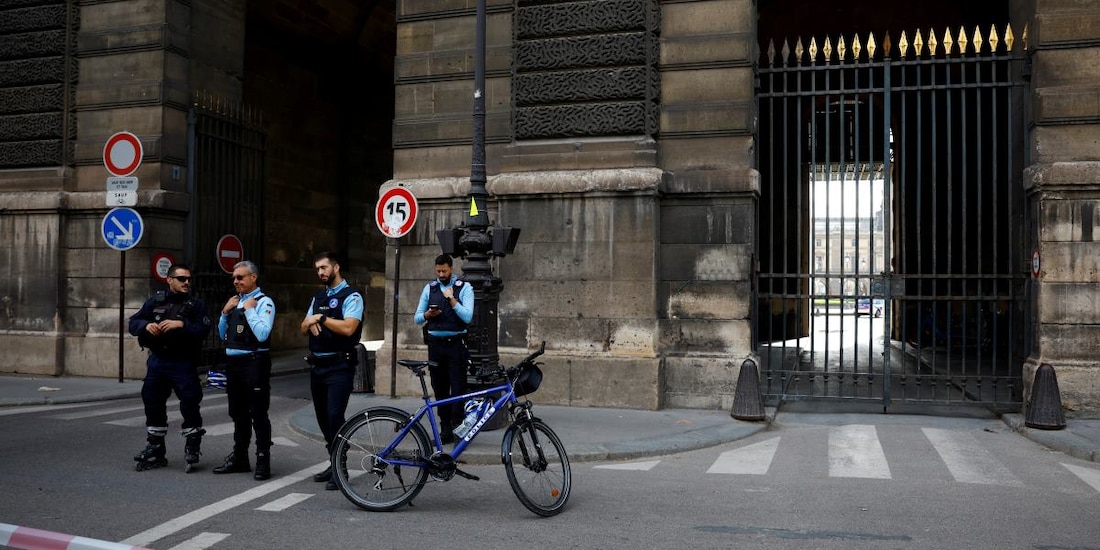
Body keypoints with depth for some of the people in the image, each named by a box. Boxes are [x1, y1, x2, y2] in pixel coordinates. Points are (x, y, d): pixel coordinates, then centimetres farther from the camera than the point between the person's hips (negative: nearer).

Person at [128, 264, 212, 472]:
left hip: (183, 363, -4)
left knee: (190, 404, -9)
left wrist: (181, 324, -25)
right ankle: (155, 450, 24)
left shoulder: (196, 304, -1)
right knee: (153, 405, 11)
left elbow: (204, 330, -13)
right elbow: (133, 323, 7)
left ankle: (192, 447, 7)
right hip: (156, 361, 4)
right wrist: (146, 325, -13)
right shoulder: (155, 301, 9)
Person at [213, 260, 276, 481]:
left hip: (254, 362, -8)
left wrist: (249, 310, -16)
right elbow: (222, 334, 19)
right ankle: (239, 458, 27)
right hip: (233, 363, 8)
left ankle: (263, 461, 4)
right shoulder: (235, 301, 14)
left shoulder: (264, 302, -8)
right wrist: (225, 312, 5)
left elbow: (262, 334, -21)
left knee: (258, 414, -3)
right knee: (238, 413, 16)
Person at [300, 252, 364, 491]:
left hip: (339, 366, -8)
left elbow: (348, 328, -21)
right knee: (322, 417, 13)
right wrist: (311, 322, -5)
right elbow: (304, 327, 18)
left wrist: (321, 318, -11)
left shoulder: (351, 296, -7)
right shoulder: (318, 297, 18)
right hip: (317, 364, 8)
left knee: (335, 416, -13)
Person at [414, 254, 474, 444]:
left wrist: (451, 299, -19)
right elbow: (417, 318, 9)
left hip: (455, 344, -4)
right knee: (440, 390, 7)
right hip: (435, 344, 4)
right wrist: (427, 315, -12)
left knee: (458, 390, -7)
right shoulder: (429, 288, 9)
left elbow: (467, 317, -12)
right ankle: (445, 431, 14)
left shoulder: (464, 288, -2)